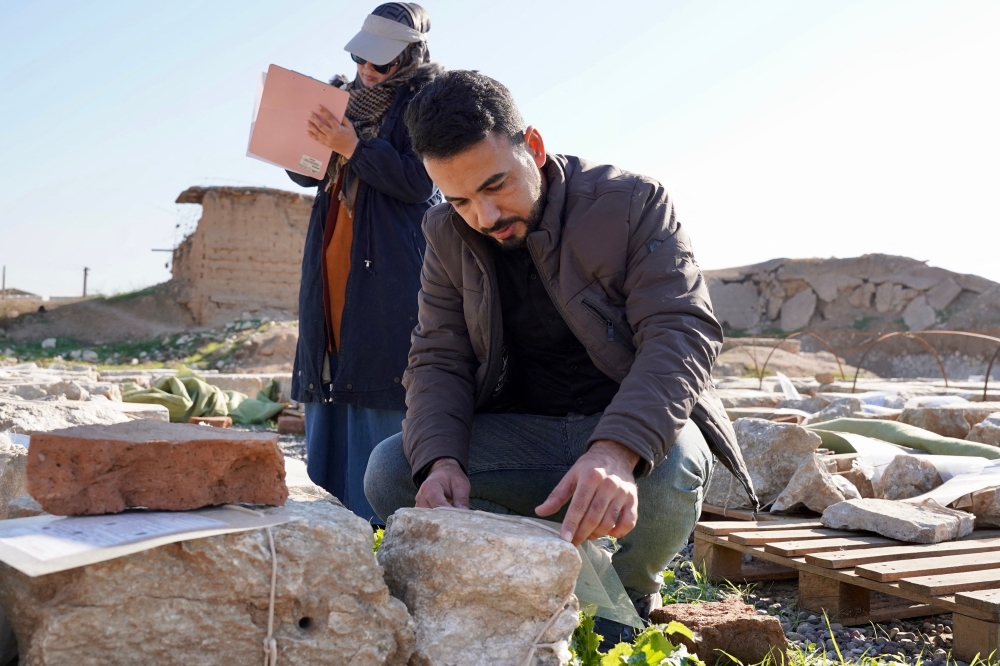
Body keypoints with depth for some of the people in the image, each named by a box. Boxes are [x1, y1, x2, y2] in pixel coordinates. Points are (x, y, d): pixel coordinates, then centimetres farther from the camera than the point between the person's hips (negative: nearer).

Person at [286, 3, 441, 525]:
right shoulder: (347, 96, 18)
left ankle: (381, 519, -3)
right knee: (329, 389, 8)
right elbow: (312, 174, 23)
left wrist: (354, 148, -18)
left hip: (390, 272, -7)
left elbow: (424, 180, -14)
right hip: (332, 268, 7)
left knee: (380, 399, -9)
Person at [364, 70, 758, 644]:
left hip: (638, 427, -3)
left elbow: (684, 332, -23)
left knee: (670, 468, -38)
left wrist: (617, 451, -42)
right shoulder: (449, 236, 0)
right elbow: (439, 360, -2)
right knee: (390, 472, -18)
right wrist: (440, 461, -25)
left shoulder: (633, 202, -13)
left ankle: (629, 597, -4)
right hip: (520, 435, 4)